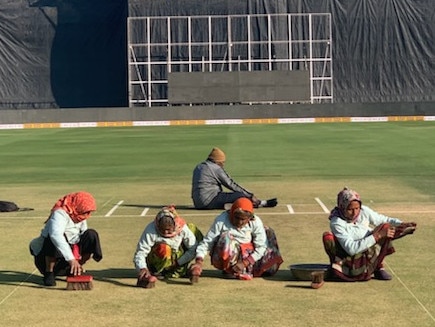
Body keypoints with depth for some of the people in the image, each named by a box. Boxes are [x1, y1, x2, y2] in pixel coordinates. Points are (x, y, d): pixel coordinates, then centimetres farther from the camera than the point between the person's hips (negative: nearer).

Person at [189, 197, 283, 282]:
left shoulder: (256, 222, -11)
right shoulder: (221, 220, -18)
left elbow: (261, 247, -12)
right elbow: (206, 242, -18)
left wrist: (244, 263, -24)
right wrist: (199, 262, -33)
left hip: (247, 257, 3)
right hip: (223, 260, -3)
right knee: (227, 236, -32)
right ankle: (229, 270, -19)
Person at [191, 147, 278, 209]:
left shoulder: (198, 167, 18)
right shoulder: (216, 168, -8)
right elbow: (232, 185, -7)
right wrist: (250, 196, -3)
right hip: (209, 202, -9)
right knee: (240, 195, -11)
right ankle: (262, 203, 2)